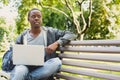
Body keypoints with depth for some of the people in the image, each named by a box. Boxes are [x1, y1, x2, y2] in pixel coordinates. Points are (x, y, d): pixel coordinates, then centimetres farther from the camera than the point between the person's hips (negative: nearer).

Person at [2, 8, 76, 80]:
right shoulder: (22, 36, 11)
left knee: (57, 62, -32)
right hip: (25, 66, -1)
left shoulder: (50, 32, 7)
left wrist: (56, 43, -13)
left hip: (42, 68, 1)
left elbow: (71, 34, 3)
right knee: (19, 71, -38)